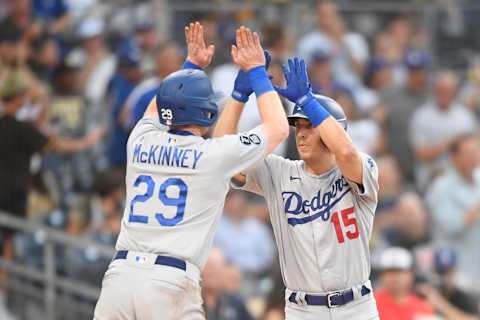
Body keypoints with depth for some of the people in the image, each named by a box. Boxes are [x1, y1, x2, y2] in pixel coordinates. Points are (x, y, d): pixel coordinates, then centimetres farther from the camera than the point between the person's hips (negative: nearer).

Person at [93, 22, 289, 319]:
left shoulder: (141, 142, 14)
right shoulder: (214, 154, 2)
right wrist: (256, 71, 25)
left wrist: (191, 65, 46)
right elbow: (279, 127, 17)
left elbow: (156, 110, 41)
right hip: (172, 284, -4)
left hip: (119, 275, 4)